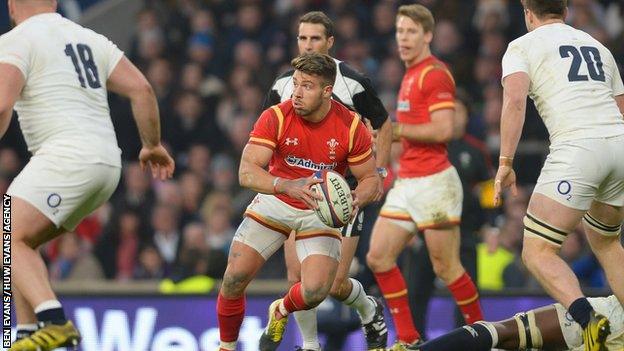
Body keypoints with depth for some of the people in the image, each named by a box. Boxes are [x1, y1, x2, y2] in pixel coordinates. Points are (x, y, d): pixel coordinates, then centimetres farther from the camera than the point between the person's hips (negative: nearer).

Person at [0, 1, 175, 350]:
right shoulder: (90, 39, 21)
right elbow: (141, 89, 15)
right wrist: (153, 146, 26)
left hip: (66, 155, -8)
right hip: (108, 163, 8)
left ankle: (55, 321, -34)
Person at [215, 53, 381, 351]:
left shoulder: (351, 127, -17)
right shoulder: (275, 117, -19)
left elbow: (370, 178, -5)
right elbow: (247, 172, -27)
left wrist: (357, 199, -29)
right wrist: (287, 186, -45)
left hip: (322, 211, 0)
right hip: (275, 202, 0)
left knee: (315, 291, -19)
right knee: (235, 276, -13)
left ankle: (281, 311, 19)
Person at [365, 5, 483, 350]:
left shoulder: (435, 73, -12)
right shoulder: (410, 75, 18)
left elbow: (443, 129, -21)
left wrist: (397, 129, -15)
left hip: (433, 182, -9)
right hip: (406, 182, 9)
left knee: (445, 267, -4)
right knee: (378, 257, 2)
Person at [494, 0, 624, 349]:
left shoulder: (522, 46, 9)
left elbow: (515, 100, -9)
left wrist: (505, 162, -8)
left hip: (577, 149, -6)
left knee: (538, 252, -2)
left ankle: (587, 318, -27)